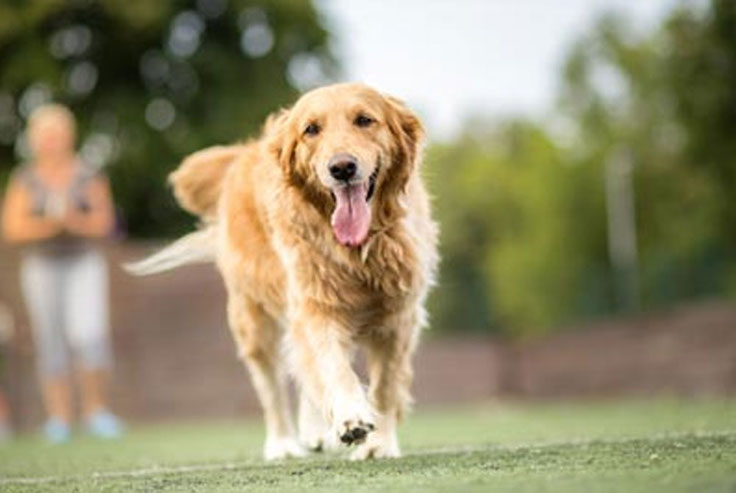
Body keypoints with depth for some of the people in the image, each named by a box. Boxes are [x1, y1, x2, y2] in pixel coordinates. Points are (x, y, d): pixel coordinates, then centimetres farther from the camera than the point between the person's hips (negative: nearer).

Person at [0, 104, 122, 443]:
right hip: (41, 266, 1)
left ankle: (96, 409, -1)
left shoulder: (88, 176, 5)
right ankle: (58, 418, 5)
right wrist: (50, 224, -17)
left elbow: (103, 222, 0)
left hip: (84, 263, -1)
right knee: (50, 342, 0)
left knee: (89, 334, -16)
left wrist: (75, 220, -19)